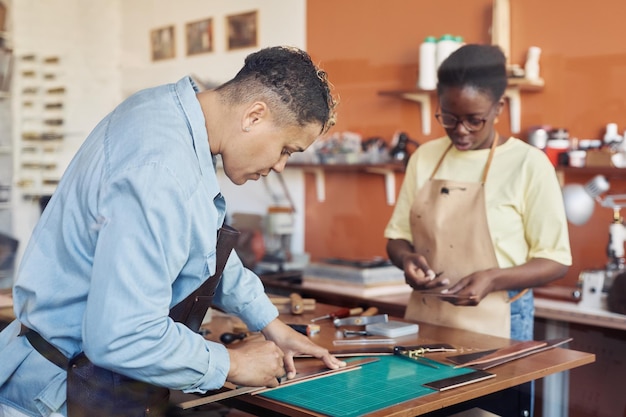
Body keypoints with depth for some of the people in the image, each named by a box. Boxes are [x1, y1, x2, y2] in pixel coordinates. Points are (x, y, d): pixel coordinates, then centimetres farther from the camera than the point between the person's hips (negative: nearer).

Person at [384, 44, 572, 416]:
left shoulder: (529, 163, -10)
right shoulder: (424, 157, 4)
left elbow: (555, 260, -8)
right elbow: (397, 235, 10)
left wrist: (493, 278, -24)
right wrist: (407, 258, -12)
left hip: (495, 322, -4)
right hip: (425, 317, 4)